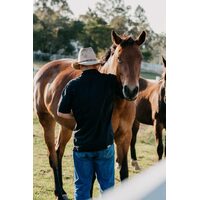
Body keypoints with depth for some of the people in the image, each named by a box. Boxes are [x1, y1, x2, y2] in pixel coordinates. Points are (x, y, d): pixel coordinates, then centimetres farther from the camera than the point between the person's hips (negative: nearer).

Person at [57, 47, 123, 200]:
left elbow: (62, 113, -6)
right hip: (105, 144, 0)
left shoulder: (73, 85, -8)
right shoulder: (110, 82, -7)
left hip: (81, 145, 0)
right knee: (107, 185, 13)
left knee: (82, 187, 10)